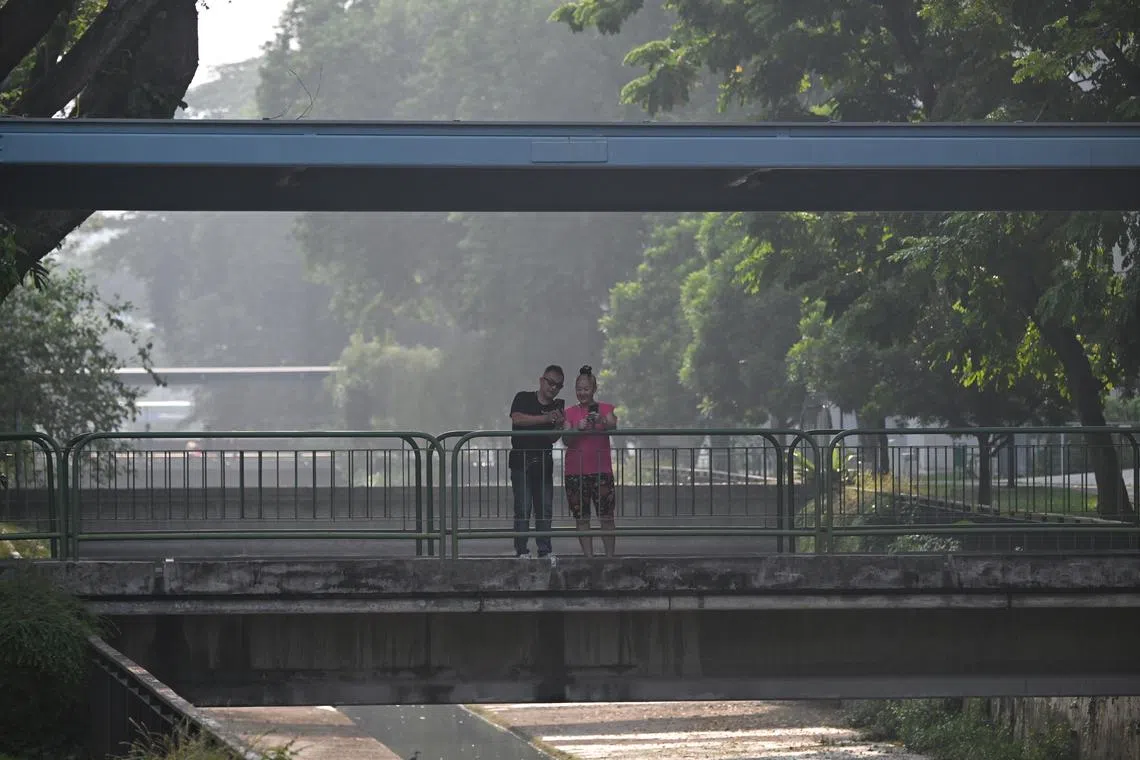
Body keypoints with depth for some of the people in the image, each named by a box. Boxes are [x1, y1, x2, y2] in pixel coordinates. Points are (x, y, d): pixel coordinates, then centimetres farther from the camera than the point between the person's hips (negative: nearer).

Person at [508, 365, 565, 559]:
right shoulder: (523, 398, 3)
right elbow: (517, 419, -17)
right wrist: (545, 419, -23)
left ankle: (545, 550, 7)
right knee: (523, 508, -7)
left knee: (545, 508, 3)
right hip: (521, 461, -4)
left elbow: (554, 439, 2)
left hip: (544, 462, 4)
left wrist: (559, 426, -20)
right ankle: (521, 550, -6)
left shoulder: (558, 407, 11)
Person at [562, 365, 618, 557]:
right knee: (581, 518, 0)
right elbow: (567, 440, -2)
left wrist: (601, 422, -34)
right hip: (575, 471, 1)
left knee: (606, 517, -6)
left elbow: (612, 426, -13)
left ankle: (609, 556, -1)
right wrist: (577, 428, -22)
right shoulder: (570, 413, 9)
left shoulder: (605, 409, 7)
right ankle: (588, 557, 4)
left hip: (601, 470, -1)